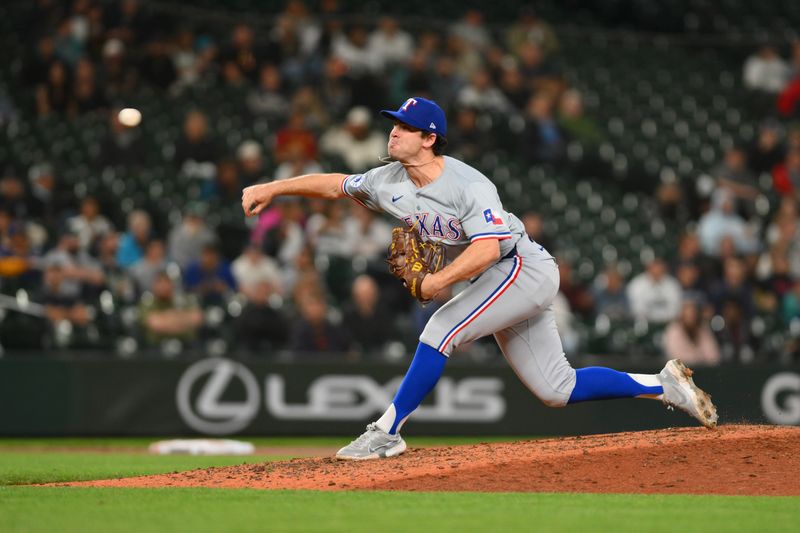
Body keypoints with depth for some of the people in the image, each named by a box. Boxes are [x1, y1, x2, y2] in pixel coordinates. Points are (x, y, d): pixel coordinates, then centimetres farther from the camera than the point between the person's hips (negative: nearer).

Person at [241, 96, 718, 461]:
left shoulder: (468, 184, -22)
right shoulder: (391, 182, 2)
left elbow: (488, 246, -32)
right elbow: (337, 185, 11)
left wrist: (439, 280, -36)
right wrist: (273, 189, 5)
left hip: (525, 269, -9)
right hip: (502, 283, 9)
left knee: (443, 329, -22)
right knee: (556, 389, 8)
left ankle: (387, 433, -18)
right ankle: (664, 386, 17)